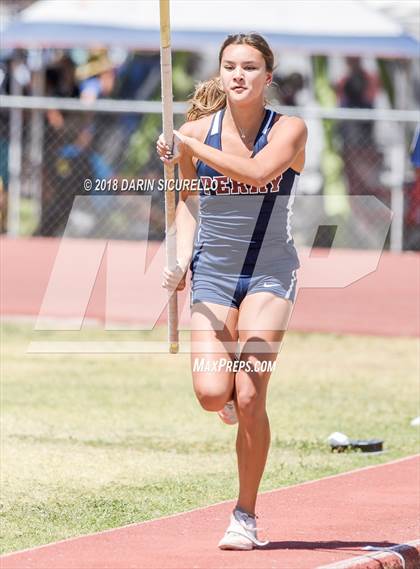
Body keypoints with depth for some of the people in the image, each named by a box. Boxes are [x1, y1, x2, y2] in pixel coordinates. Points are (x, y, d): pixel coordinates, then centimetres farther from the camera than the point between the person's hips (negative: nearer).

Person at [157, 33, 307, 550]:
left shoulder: (288, 130, -5)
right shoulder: (197, 130, 2)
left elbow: (256, 172, -26)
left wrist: (189, 148, -22)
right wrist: (182, 260, -2)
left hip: (269, 272, -2)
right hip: (213, 272, 2)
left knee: (249, 397, -12)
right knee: (211, 393, -15)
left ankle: (245, 516, 2)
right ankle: (234, 397, 24)